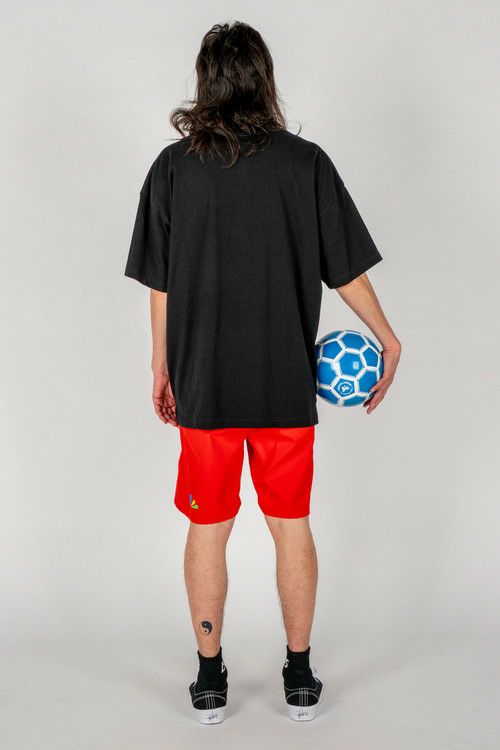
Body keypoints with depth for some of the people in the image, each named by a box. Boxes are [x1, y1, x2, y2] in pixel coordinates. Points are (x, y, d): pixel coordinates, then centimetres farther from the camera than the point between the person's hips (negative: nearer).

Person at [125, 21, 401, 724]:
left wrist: (161, 369, 12)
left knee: (207, 529, 11)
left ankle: (210, 682, 20)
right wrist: (389, 342, 12)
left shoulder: (173, 166, -2)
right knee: (292, 527, 12)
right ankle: (300, 678, 22)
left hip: (203, 385, 0)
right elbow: (348, 271, -2)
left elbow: (160, 283, 1)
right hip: (286, 385, 0)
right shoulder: (306, 162, -4)